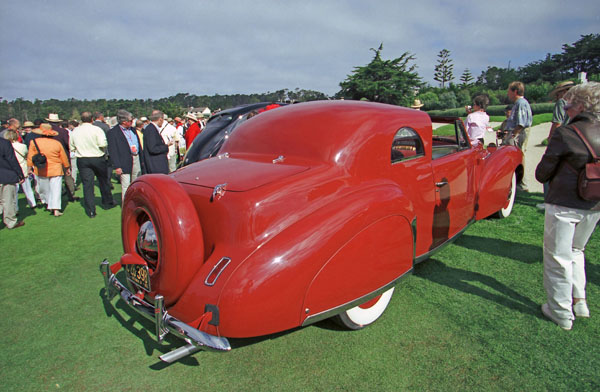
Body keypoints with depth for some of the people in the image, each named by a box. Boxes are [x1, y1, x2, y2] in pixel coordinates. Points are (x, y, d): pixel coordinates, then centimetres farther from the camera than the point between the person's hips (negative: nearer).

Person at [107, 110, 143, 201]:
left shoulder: (132, 130, 12)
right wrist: (117, 166, -18)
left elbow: (139, 145, 18)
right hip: (125, 163, -7)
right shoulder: (113, 132, -9)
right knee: (126, 187, -3)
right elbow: (112, 151, -12)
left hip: (136, 159, 7)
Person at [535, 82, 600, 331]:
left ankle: (561, 312, 18)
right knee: (576, 251, 26)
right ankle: (579, 300, 29)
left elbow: (542, 173, -11)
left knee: (558, 257, 7)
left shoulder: (565, 133, -16)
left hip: (564, 205, -6)